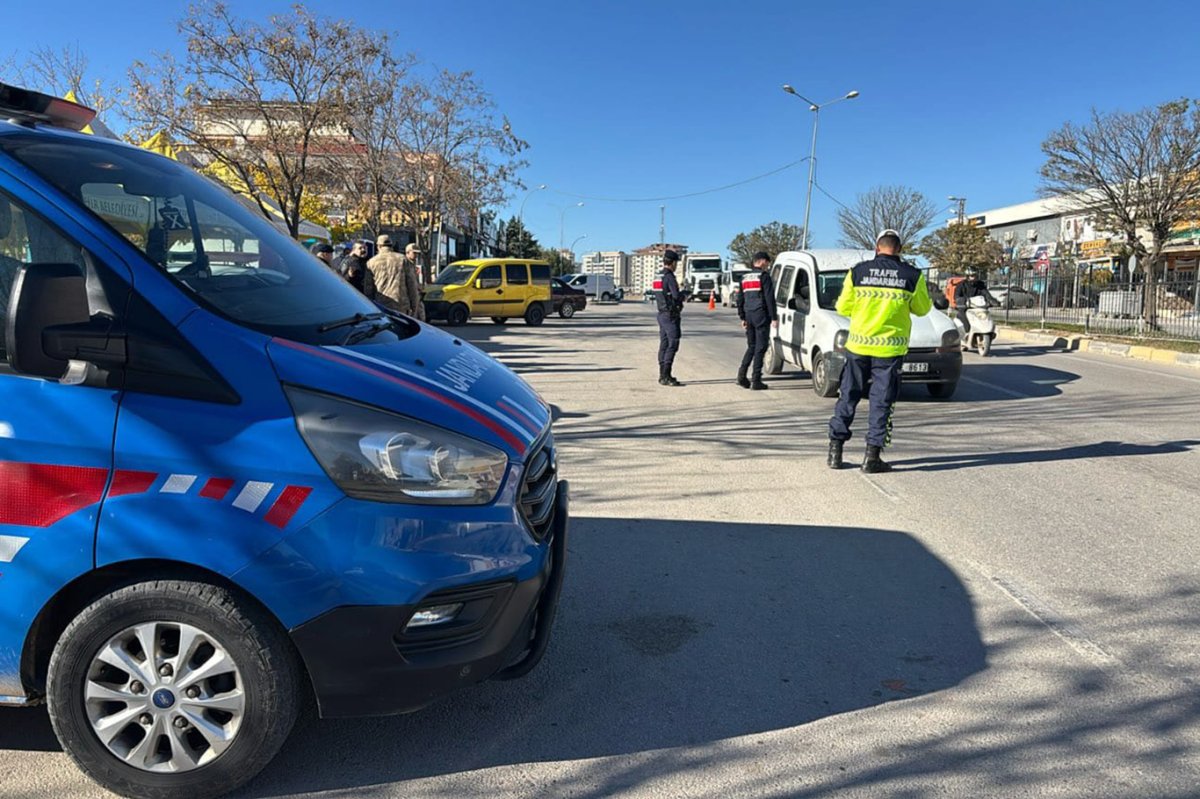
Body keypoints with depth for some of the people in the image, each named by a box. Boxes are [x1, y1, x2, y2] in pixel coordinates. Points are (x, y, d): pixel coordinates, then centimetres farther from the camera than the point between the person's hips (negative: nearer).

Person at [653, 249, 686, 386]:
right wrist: (683, 294, -1)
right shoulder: (669, 277, -16)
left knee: (664, 344, 11)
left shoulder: (658, 277, 13)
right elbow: (677, 295, -24)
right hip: (670, 315, -9)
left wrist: (680, 295, 13)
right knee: (673, 344, -9)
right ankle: (665, 376, -12)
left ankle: (663, 375, 14)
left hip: (662, 314, 9)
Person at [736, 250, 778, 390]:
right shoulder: (764, 276, -8)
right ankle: (756, 381, -2)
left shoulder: (745, 277, 14)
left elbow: (740, 299, 17)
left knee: (751, 346, 16)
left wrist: (742, 318, 22)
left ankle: (742, 374, 2)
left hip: (749, 315, 7)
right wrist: (774, 318, -10)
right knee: (760, 347, -2)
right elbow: (769, 298, -12)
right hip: (761, 315, -7)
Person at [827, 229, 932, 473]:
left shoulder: (857, 272, -3)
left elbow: (843, 307, 3)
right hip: (890, 349, -1)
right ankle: (872, 457, 4)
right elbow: (922, 308, 8)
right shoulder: (913, 275, -4)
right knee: (881, 403, 6)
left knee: (848, 397, 12)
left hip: (858, 346, 1)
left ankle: (835, 451, 14)